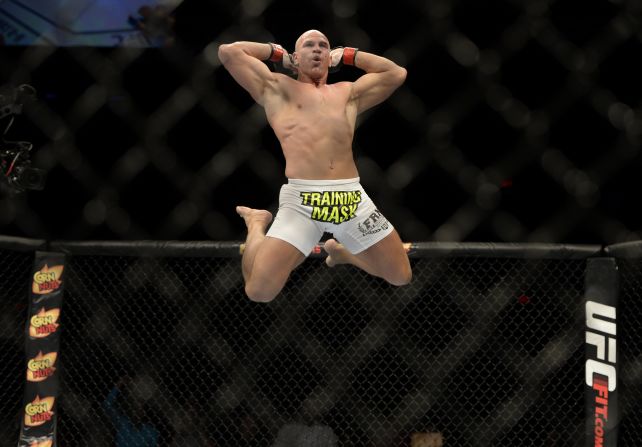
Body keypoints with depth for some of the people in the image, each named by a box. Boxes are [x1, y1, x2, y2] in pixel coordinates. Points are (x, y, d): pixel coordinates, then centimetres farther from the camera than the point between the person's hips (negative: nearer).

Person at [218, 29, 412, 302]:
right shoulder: (277, 88, 15)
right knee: (259, 291, -16)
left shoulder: (348, 93, 25)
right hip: (301, 201, -4)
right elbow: (228, 52, 10)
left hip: (352, 199, 4)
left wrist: (346, 55, 30)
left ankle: (341, 251, 37)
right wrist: (275, 52, 23)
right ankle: (257, 225, 18)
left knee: (401, 277, 9)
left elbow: (396, 74, 29)